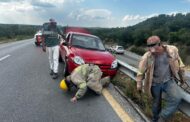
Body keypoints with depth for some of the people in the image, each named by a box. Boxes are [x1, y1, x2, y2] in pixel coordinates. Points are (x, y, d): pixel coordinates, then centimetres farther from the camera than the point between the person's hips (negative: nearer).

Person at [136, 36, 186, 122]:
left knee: (176, 99, -18)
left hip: (168, 81, 2)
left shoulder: (172, 50, -15)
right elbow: (141, 72, -9)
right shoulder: (146, 57, -21)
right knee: (156, 103, 13)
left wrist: (182, 77, 14)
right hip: (155, 84, -1)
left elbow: (179, 64, 3)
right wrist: (139, 84, -1)